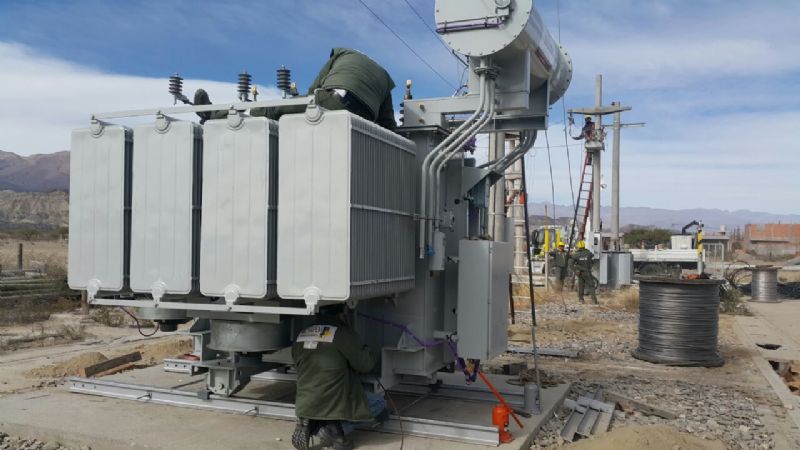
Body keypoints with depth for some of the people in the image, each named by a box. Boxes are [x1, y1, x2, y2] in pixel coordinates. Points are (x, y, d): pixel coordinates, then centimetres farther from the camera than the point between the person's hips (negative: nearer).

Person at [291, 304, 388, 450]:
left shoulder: (301, 336, 8)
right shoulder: (344, 333, -13)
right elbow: (365, 364, -11)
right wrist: (368, 351, 13)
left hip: (305, 405, 7)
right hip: (335, 403, -7)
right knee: (379, 401, 11)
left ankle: (309, 424, 5)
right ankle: (335, 429, -7)